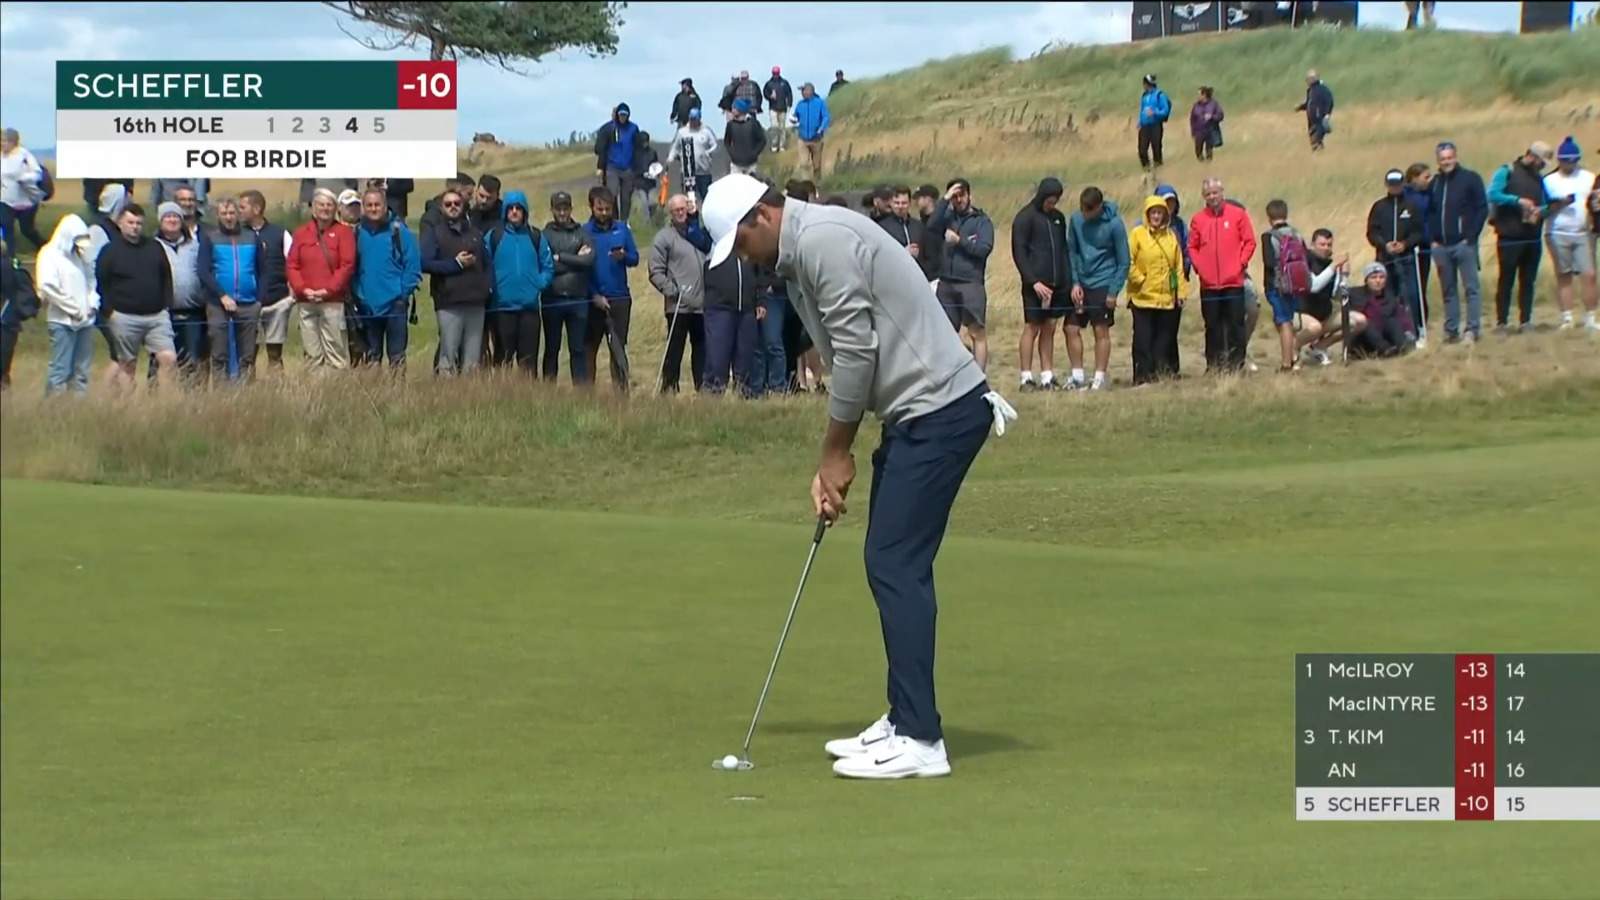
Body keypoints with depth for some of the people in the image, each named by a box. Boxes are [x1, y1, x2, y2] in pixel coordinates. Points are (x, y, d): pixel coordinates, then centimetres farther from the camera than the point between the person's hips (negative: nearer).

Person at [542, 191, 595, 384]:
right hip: (553, 299, -1)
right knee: (552, 348, 6)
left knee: (578, 349, 4)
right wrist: (574, 260, -8)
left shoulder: (582, 234, 9)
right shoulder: (545, 235, 4)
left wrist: (560, 258, -8)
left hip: (578, 298, 1)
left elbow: (589, 260, -7)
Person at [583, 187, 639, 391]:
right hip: (594, 298, -2)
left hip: (620, 297, 2)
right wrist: (595, 295, -10)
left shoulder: (622, 229, 6)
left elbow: (635, 258, 8)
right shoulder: (584, 231, -2)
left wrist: (623, 256, -15)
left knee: (618, 348, 3)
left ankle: (621, 390, 3)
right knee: (590, 349, 4)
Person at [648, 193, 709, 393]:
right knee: (675, 348, -3)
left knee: (701, 347, 10)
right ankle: (669, 388, 0)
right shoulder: (664, 237, 1)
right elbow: (656, 272, -4)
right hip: (678, 306, -5)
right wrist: (671, 291, -15)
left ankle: (702, 387, 17)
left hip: (701, 304, 5)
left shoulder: (698, 231, 16)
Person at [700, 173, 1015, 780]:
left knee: (896, 566, -10)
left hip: (940, 410, -11)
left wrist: (837, 453, -7)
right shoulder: (801, 255, 18)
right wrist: (831, 463, 13)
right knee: (892, 565, 13)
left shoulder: (822, 240, -15)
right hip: (919, 414, 11)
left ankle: (919, 740, -10)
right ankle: (905, 721, 19)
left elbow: (857, 351, -17)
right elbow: (851, 360, 20)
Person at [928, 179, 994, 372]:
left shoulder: (982, 220, 3)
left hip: (971, 284, -5)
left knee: (977, 332, -6)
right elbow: (932, 227, -6)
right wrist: (945, 200, -7)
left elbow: (984, 248, -9)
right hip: (946, 283, 5)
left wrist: (960, 241, -11)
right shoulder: (949, 217, 13)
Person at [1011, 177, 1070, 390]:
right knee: (1032, 327, -4)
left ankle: (1047, 376, 10)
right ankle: (1026, 378, -2)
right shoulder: (1025, 218, -5)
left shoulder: (1058, 218, 14)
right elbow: (1018, 253, -9)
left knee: (1049, 328, 7)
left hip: (1056, 284, 6)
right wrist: (1033, 281, -16)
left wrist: (1068, 280, 8)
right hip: (1035, 284, -6)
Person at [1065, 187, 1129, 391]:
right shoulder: (1076, 220, -2)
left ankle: (1100, 378, 9)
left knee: (1101, 331, 1)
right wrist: (1074, 283, -3)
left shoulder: (1113, 224, -13)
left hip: (1102, 285, -4)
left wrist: (1113, 292, -11)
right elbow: (1071, 252, 6)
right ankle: (1077, 376, 15)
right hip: (1080, 284, 4)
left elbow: (1123, 262, -7)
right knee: (1071, 329, 3)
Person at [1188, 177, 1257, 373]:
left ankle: (1236, 364, 4)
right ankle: (1213, 366, 9)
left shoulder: (1238, 214, 2)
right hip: (1209, 283, 2)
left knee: (1236, 324, 0)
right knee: (1212, 326, 5)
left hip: (1234, 281, -2)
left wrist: (1241, 263, -7)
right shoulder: (1198, 219, 7)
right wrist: (1199, 266, -3)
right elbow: (1192, 247, 10)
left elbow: (1249, 242, 2)